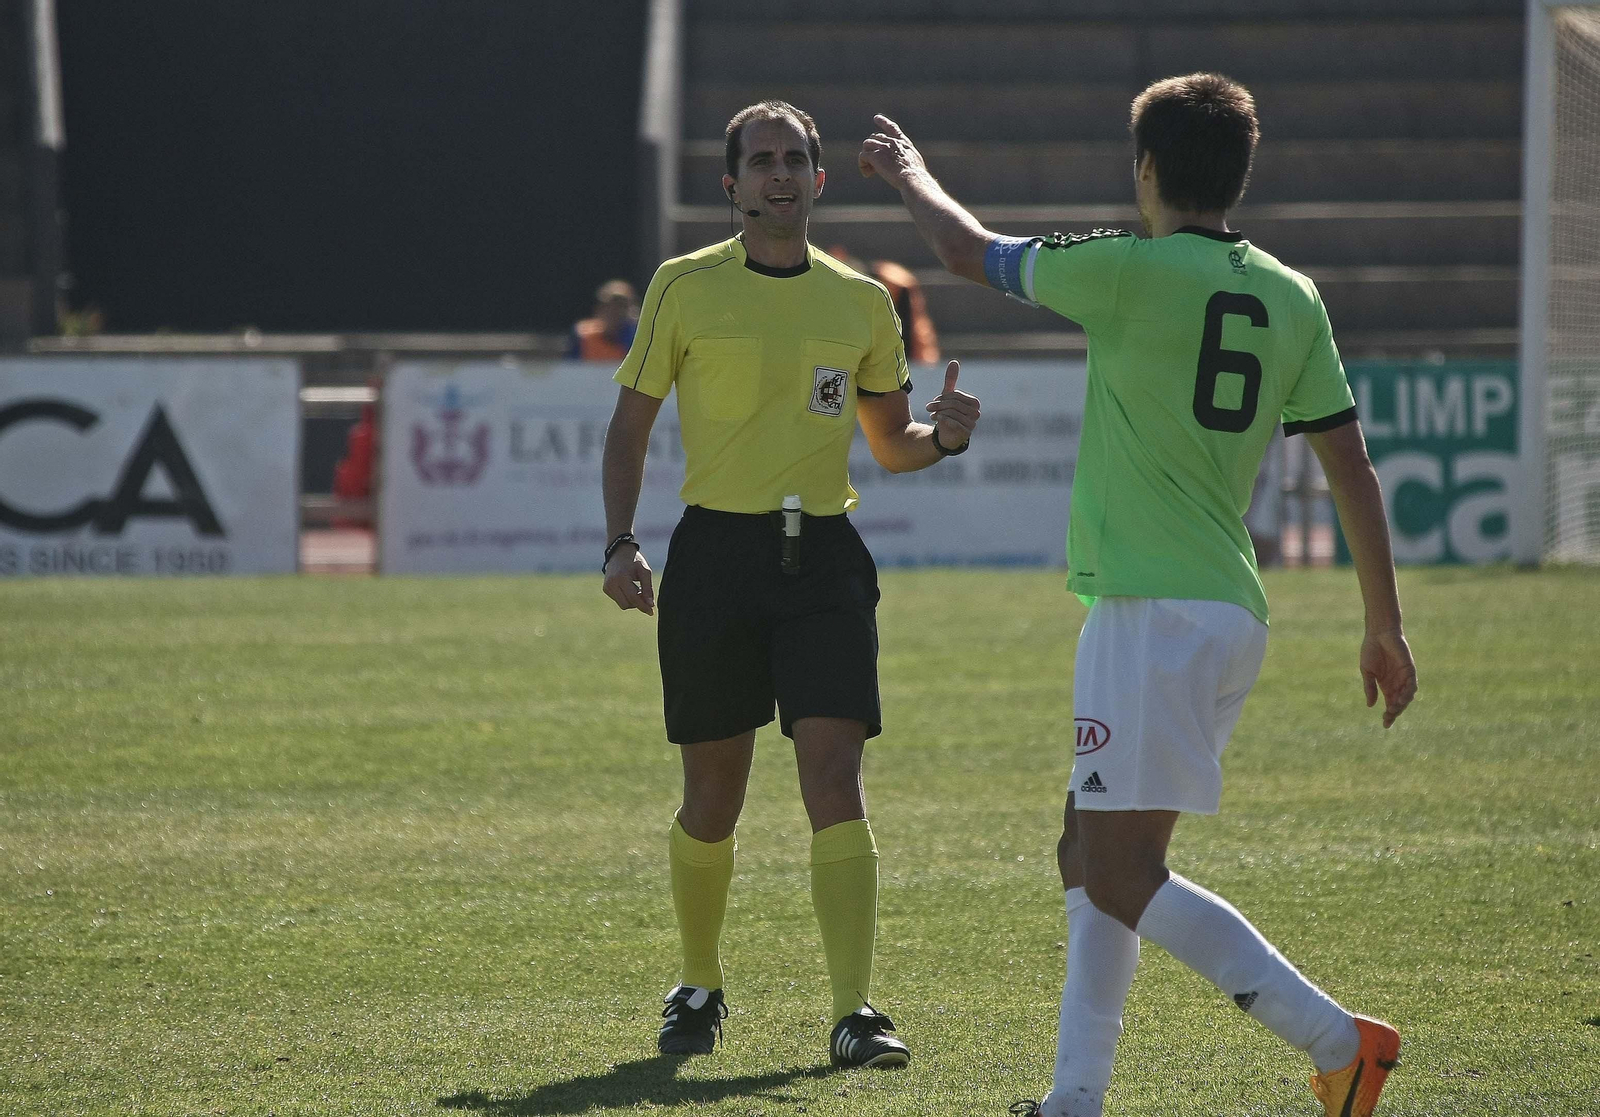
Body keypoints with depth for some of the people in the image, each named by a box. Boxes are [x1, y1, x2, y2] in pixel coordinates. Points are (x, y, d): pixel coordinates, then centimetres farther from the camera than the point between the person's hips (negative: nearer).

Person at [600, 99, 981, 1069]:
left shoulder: (862, 302, 8)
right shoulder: (686, 288, 3)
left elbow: (890, 444, 17)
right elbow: (631, 423, 8)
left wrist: (943, 435, -5)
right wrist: (621, 543, -4)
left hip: (823, 555, 1)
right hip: (716, 552, -1)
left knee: (837, 778, -12)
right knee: (713, 797, 5)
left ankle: (856, 1012, -14)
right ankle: (699, 990, 27)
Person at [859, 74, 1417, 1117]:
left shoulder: (1132, 268, -10)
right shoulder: (1292, 298, 9)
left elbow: (971, 252, 5)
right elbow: (1353, 466, 11)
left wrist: (909, 171, 26)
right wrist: (1385, 628, 18)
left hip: (1156, 611, -8)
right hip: (1230, 608, 8)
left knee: (1124, 876, -10)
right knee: (1090, 856, 16)